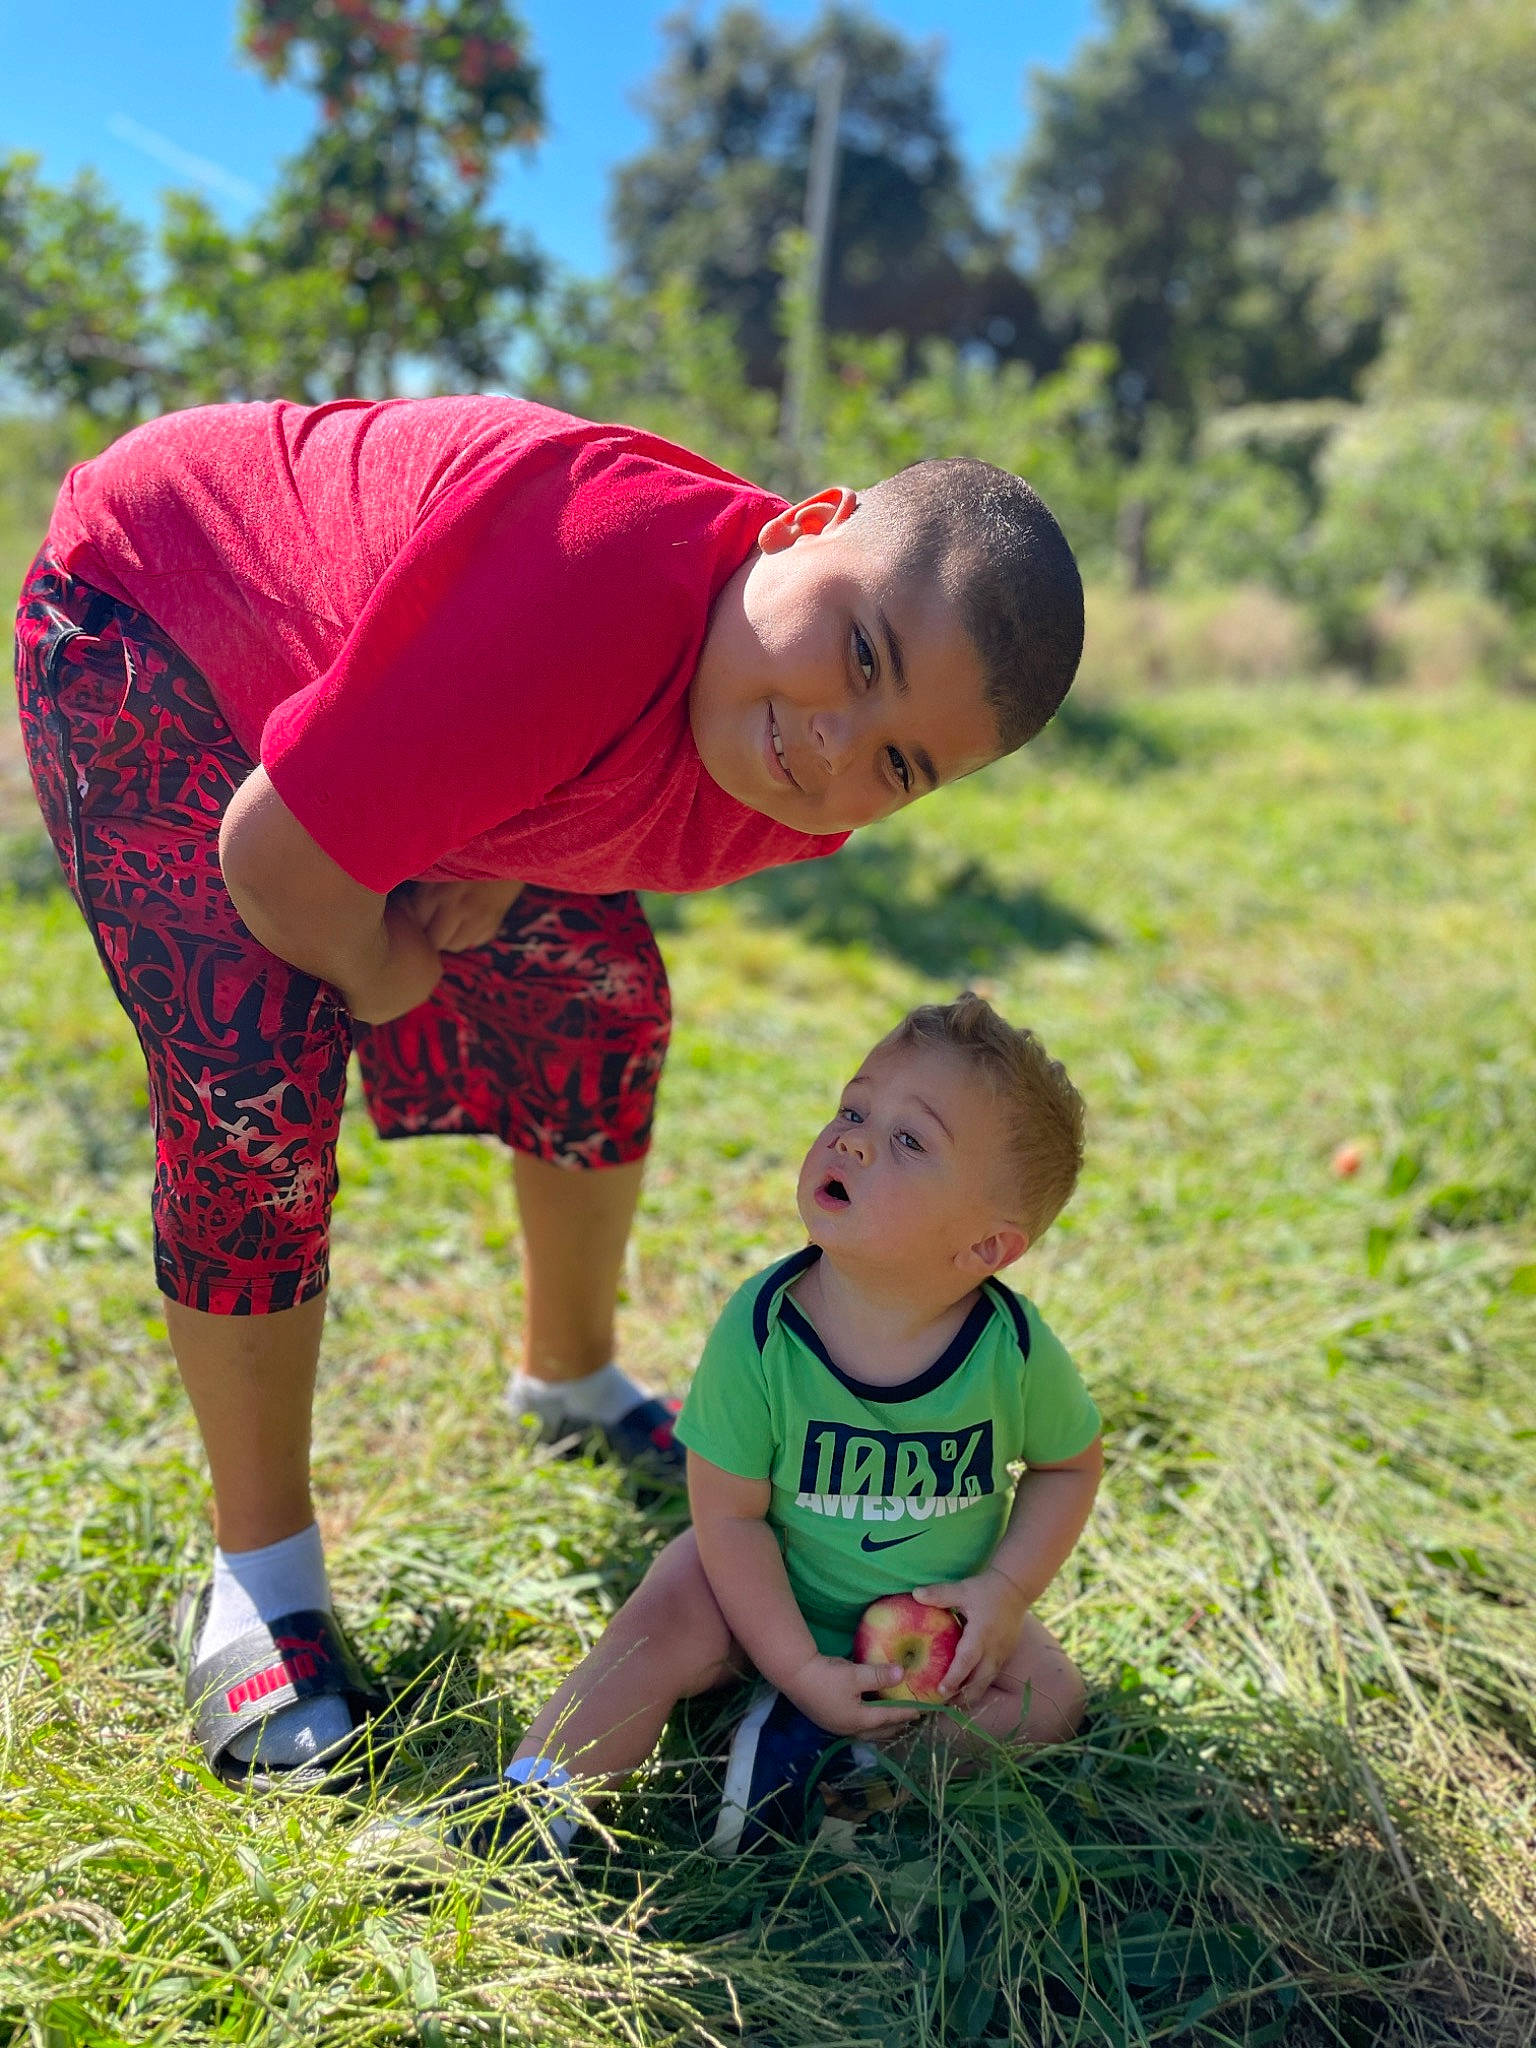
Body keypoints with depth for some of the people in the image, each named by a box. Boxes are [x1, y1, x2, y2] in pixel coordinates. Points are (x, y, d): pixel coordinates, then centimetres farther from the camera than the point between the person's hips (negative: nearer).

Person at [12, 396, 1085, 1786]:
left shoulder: (801, 801, -20)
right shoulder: (590, 588, -46)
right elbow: (277, 858, -37)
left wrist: (499, 868, -14)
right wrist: (382, 976, -17)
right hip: (148, 619, -6)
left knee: (599, 1005, 6)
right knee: (255, 1089, -19)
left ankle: (571, 1377, 32)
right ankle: (261, 1581, 1)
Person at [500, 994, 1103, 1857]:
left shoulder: (1014, 1349, -24)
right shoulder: (760, 1331, -27)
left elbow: (1071, 1464, -3)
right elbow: (729, 1514, -19)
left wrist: (1007, 1587, -16)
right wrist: (801, 1669, -22)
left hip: (938, 1604, 2)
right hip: (776, 1594, -2)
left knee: (1049, 1696, -15)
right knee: (663, 1624, -24)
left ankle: (809, 1752, -14)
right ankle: (531, 1806, -13)